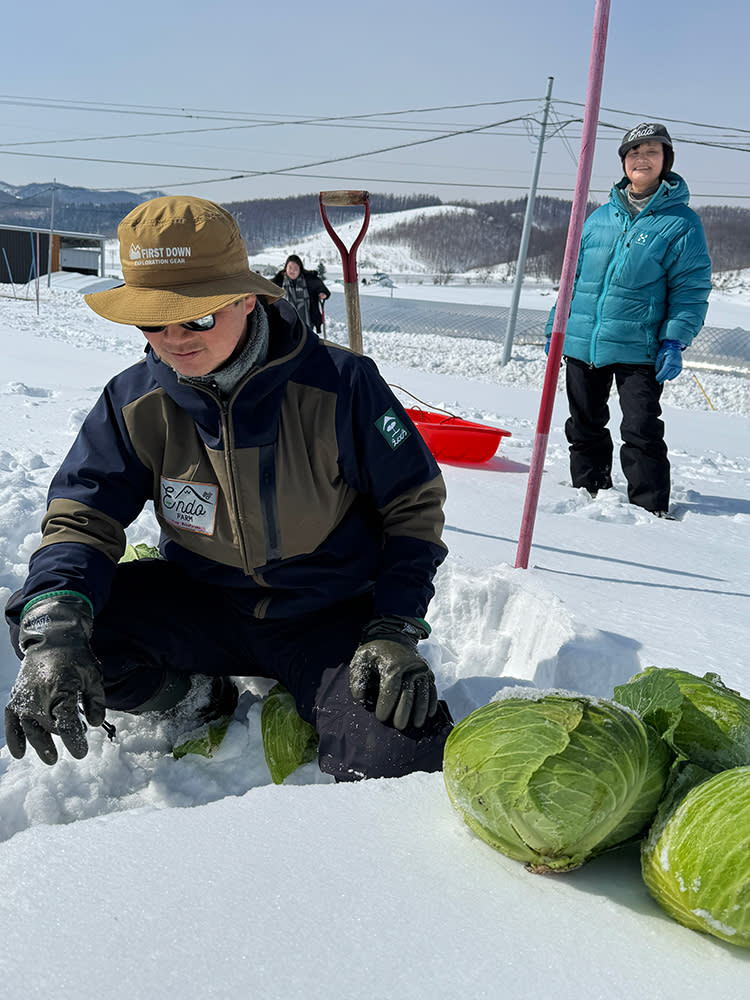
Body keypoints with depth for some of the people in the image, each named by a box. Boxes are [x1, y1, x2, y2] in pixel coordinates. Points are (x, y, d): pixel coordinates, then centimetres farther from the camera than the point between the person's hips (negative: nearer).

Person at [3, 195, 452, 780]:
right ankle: (202, 703, 3)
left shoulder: (339, 385, -17)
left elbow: (416, 503, -8)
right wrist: (54, 627, -29)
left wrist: (395, 630, -18)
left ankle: (310, 712, 8)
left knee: (402, 761, -27)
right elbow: (83, 516, -7)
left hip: (330, 617, -2)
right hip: (205, 609, 3)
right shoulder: (135, 403, -7)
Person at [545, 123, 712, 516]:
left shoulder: (681, 222, 0)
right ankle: (589, 492, 29)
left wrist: (675, 341, -13)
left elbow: (691, 289, -3)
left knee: (641, 432, -7)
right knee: (584, 428, 12)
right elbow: (572, 275, 19)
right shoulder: (599, 217, 13)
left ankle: (651, 507, 6)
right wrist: (556, 325, 16)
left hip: (639, 350, -4)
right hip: (582, 343, 5)